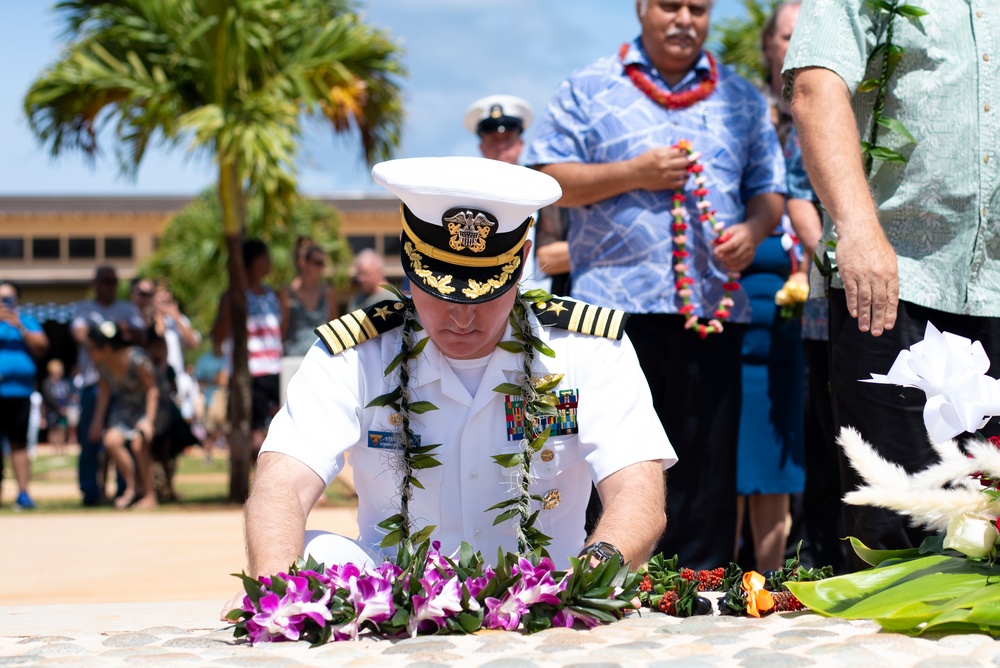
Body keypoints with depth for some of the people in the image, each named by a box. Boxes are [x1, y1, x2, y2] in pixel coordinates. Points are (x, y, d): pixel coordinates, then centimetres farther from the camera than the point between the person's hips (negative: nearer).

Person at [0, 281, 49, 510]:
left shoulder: (27, 322, 15)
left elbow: (41, 348, 4)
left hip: (20, 390, 1)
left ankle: (23, 492, -3)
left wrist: (20, 328, -6)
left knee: (19, 443, -1)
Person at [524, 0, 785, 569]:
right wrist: (633, 174, -8)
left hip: (712, 309, 3)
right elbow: (546, 181, 3)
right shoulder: (589, 90, 8)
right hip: (615, 302, -3)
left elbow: (769, 190, 19)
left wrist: (753, 229, -4)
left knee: (706, 463, 3)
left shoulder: (743, 100, 17)